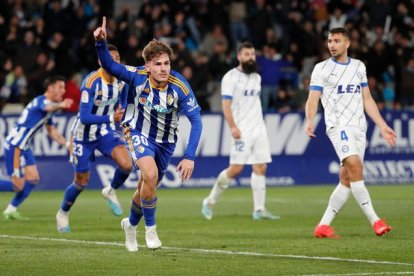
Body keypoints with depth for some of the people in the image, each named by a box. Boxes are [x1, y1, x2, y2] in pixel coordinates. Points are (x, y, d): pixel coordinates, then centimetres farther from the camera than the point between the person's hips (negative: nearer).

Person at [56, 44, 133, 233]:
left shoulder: (122, 80, -8)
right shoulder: (91, 83, -28)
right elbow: (84, 117, -33)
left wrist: (122, 113, -1)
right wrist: (111, 118, -42)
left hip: (106, 131, 5)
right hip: (84, 135, -4)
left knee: (126, 165, -21)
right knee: (81, 182, 6)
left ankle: (110, 192, 11)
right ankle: (63, 213, 34)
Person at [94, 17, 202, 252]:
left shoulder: (180, 87, -24)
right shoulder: (138, 76, -21)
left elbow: (196, 120, -24)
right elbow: (109, 66, -21)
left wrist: (190, 157, -32)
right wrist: (101, 42, -41)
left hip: (166, 141, 2)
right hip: (139, 134, -2)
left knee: (147, 187, 15)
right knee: (150, 175, -29)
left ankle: (131, 224, 47)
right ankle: (150, 228, -9)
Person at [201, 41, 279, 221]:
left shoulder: (256, 77, 16)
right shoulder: (231, 77, -6)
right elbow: (226, 104, -12)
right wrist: (233, 127, -21)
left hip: (259, 129, 7)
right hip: (242, 131, -7)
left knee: (260, 167, -1)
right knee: (236, 168, -11)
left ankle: (259, 209, 0)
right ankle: (210, 201, 4)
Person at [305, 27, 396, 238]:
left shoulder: (359, 66, 15)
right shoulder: (322, 69, 2)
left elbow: (367, 100, 20)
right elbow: (313, 99, -6)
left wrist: (382, 126, 15)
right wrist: (309, 121, -25)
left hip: (359, 127, 5)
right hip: (338, 125, -5)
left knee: (346, 180, 0)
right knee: (354, 166, -24)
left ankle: (323, 226, 6)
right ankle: (374, 220, -25)